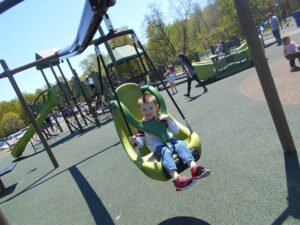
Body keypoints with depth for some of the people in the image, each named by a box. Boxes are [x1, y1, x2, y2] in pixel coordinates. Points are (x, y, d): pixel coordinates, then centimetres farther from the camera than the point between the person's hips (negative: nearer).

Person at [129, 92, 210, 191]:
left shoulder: (161, 118, 3)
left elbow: (176, 131, -2)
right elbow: (140, 142, -3)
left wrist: (168, 118, -16)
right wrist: (135, 141, -27)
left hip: (169, 141, 4)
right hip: (157, 147, -3)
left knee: (180, 144, -27)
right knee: (166, 152, -35)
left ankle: (194, 168, -42)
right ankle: (177, 179, -56)